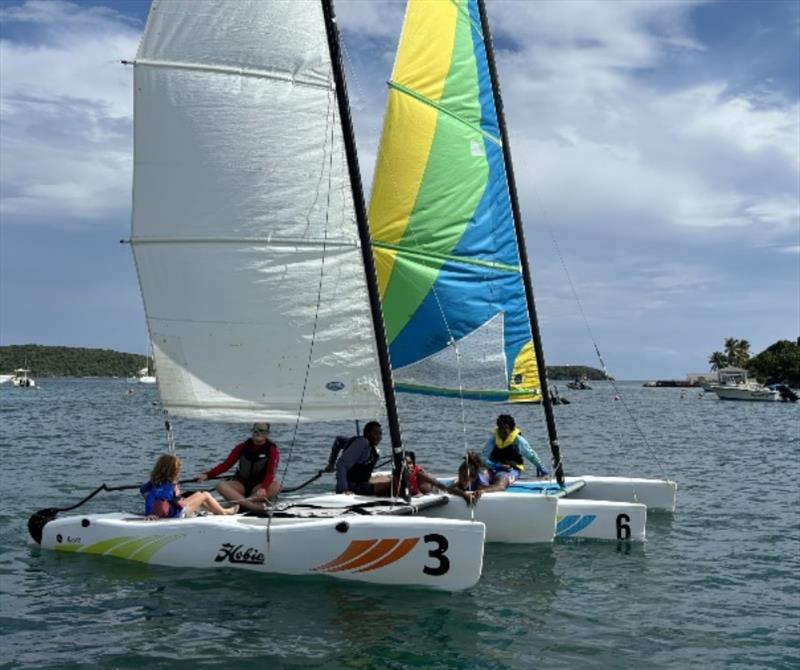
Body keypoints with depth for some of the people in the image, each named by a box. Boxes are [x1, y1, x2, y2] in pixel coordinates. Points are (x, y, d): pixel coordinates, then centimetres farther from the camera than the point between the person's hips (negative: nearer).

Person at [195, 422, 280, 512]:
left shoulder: (272, 450, -8)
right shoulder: (243, 447, 1)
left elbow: (270, 473, -21)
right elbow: (226, 464, -3)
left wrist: (263, 488, -41)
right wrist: (207, 475, -18)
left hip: (259, 486, -2)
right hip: (241, 484, 2)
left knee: (276, 486, -34)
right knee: (221, 486, -28)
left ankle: (239, 502, -40)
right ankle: (253, 506, -46)